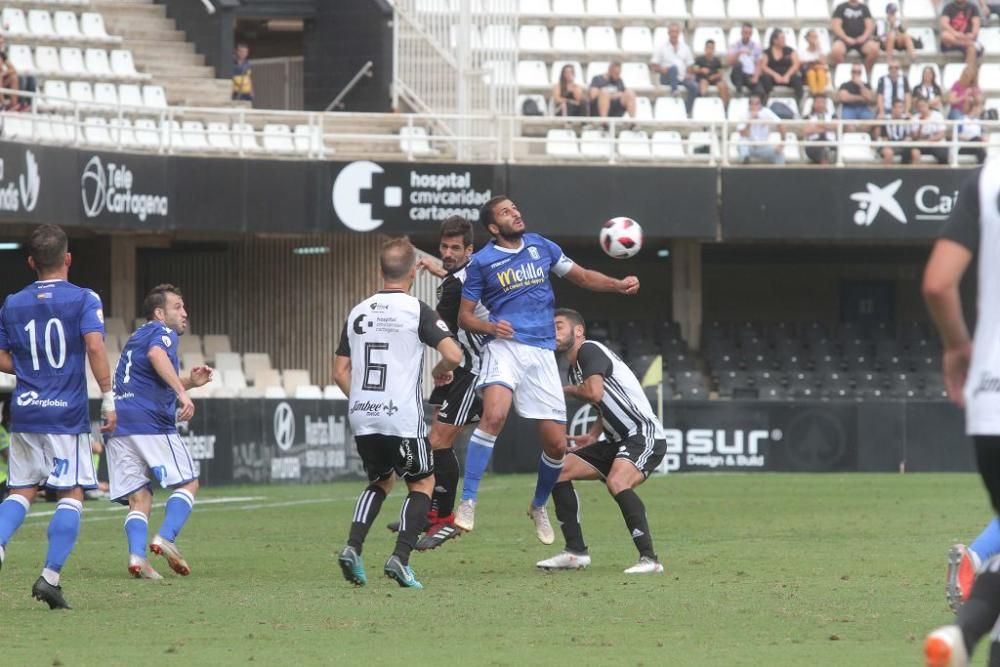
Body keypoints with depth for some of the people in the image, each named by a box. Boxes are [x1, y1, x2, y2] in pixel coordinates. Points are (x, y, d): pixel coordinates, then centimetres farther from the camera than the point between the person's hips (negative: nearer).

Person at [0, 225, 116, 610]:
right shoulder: (84, 299, -3)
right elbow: (95, 347, -16)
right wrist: (108, 398, -12)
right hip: (67, 414, -4)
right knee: (71, 495, 1)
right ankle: (50, 577, -8)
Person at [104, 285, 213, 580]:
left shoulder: (136, 338, 30)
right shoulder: (163, 333, 2)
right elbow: (157, 355, -22)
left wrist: (189, 382, 25)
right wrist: (182, 392, -30)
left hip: (118, 426, 8)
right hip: (151, 423, -8)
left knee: (139, 499, 4)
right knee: (188, 483, 4)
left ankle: (137, 554, -19)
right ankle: (166, 538, -16)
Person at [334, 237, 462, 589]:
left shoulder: (358, 312, 9)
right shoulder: (416, 310, -6)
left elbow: (340, 371, 11)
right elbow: (453, 354, -15)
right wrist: (440, 372, 6)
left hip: (362, 416, 5)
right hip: (402, 417, -5)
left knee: (380, 481, 24)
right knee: (422, 483, 11)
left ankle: (353, 547, 3)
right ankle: (400, 557, -6)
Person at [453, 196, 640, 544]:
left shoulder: (541, 247, 13)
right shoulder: (482, 262, 3)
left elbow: (581, 276, 21)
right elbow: (464, 316, 6)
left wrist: (619, 285, 4)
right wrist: (490, 326, -15)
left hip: (542, 352, 4)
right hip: (504, 345, -4)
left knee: (556, 443, 1)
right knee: (494, 414, -32)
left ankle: (539, 506, 30)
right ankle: (467, 502, -29)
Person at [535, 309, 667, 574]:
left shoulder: (590, 350, -10)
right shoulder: (574, 368, 18)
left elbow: (595, 393, -25)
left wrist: (566, 390, -5)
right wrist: (593, 435, 12)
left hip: (644, 435, -11)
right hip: (618, 441, 11)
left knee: (617, 482, -34)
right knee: (559, 470, 7)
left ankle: (649, 559, -32)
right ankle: (575, 552, 7)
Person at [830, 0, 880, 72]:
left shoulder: (864, 8, 15)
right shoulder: (841, 7, 9)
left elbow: (870, 25, 8)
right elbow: (836, 26, 0)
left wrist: (864, 37, -12)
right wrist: (846, 38, -16)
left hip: (861, 39, 1)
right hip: (845, 38, -1)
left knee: (874, 49, -32)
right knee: (836, 50, -37)